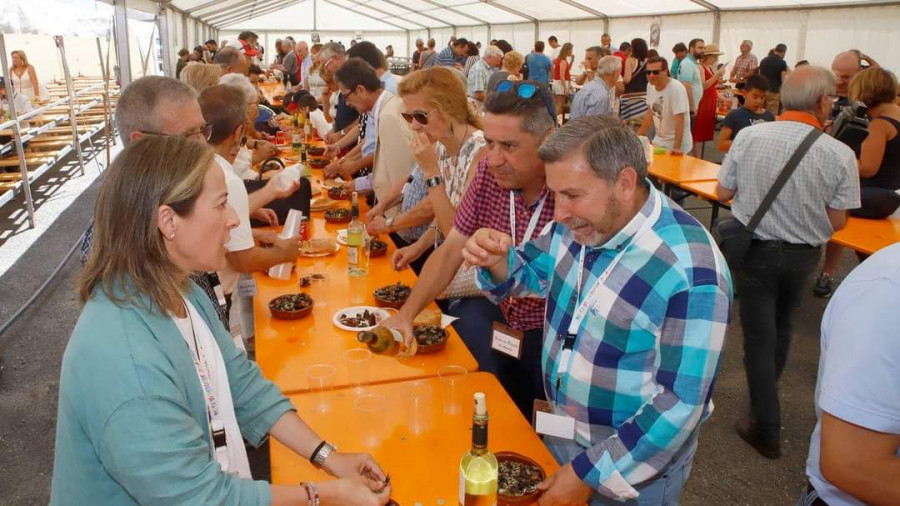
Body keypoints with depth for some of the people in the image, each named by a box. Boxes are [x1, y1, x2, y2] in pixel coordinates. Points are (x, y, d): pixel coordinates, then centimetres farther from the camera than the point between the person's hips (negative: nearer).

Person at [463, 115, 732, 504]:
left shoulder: (689, 274, -29)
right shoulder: (580, 221, -9)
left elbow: (680, 404, -25)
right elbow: (535, 271, 9)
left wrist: (588, 474, -20)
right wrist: (497, 261, -14)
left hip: (635, 464, -6)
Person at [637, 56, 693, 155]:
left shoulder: (676, 88, -23)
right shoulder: (650, 85, -2)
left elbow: (679, 120, -27)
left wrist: (677, 148, -34)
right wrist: (637, 136, 10)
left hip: (677, 144, -7)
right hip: (659, 140, 7)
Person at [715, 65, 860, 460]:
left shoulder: (748, 136, -16)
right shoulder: (840, 154, -18)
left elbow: (723, 193, -6)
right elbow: (837, 221, -11)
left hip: (756, 250, -1)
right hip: (803, 256, 2)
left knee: (759, 336, 8)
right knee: (782, 327, 25)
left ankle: (766, 429, 14)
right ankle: (767, 394, 49)